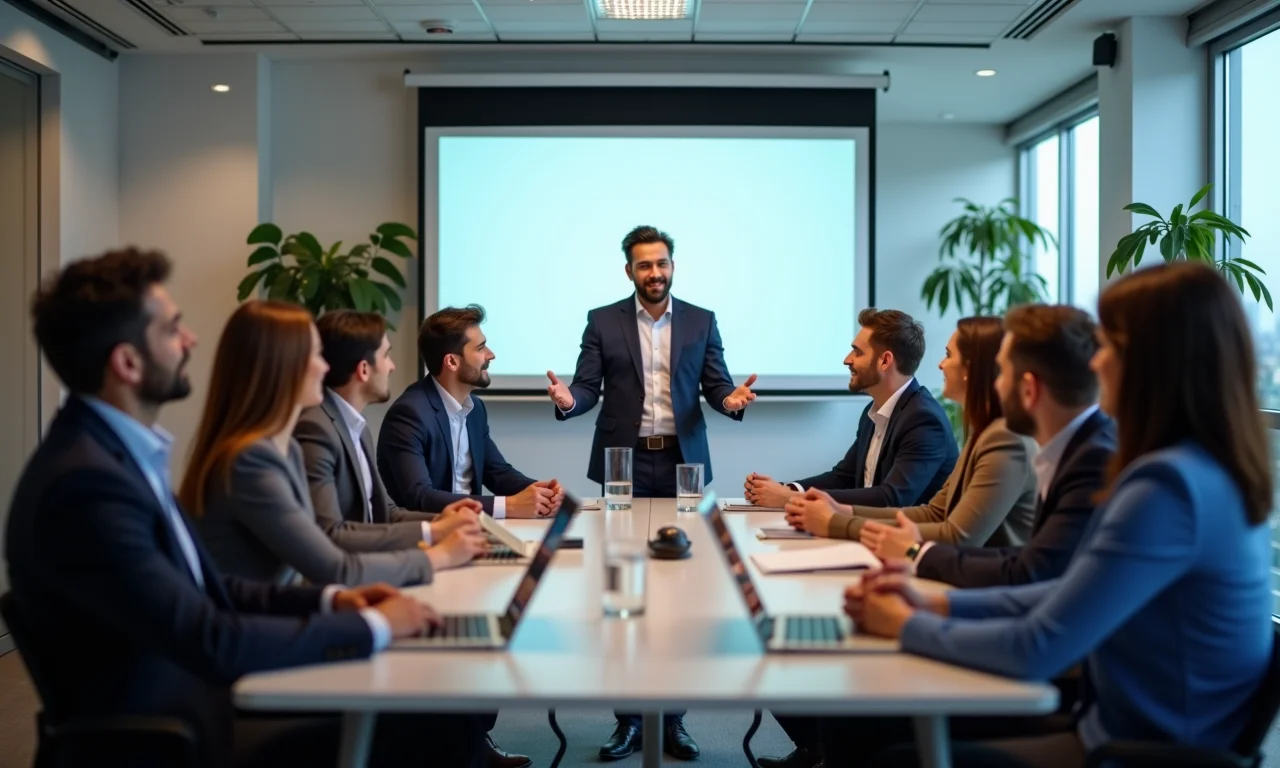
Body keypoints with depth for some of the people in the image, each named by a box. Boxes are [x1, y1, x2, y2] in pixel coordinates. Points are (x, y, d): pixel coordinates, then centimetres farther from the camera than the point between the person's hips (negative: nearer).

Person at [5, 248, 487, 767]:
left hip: (199, 698, 9)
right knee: (443, 726, -16)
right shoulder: (86, 482, -24)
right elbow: (214, 644, -25)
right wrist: (371, 626, -15)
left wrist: (328, 599, 0)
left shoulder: (115, 448, 7)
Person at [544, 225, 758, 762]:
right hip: (625, 464, -1)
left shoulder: (701, 321, 8)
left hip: (682, 464, 1)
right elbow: (588, 386, 0)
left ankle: (672, 715, 13)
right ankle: (629, 715, 12)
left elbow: (715, 385, 3)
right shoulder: (603, 321, 5)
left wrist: (732, 399, -19)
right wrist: (567, 399, -22)